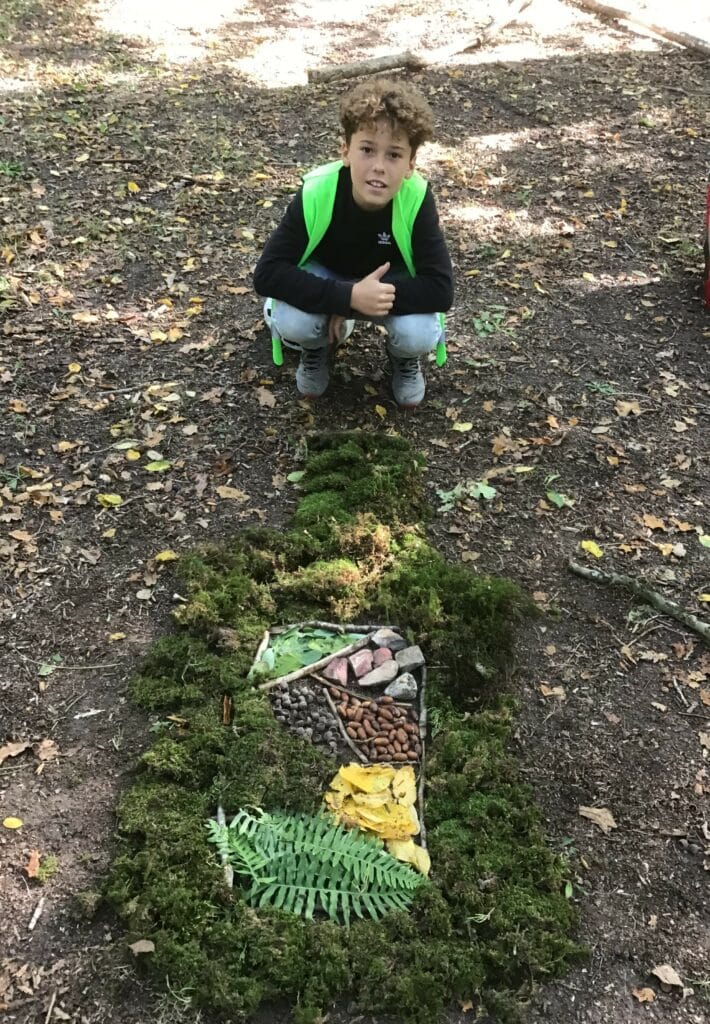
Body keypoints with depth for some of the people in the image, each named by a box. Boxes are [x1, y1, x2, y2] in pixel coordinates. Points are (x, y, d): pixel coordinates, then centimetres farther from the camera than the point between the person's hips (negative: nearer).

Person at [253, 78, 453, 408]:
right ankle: (318, 347, 7)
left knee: (419, 335, -31)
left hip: (391, 284, 0)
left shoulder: (416, 199, -30)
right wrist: (348, 297, -43)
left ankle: (405, 359, 7)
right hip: (327, 278, 0)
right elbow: (267, 274, -32)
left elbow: (440, 289, -30)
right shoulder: (316, 194, -31)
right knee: (290, 322, -31)